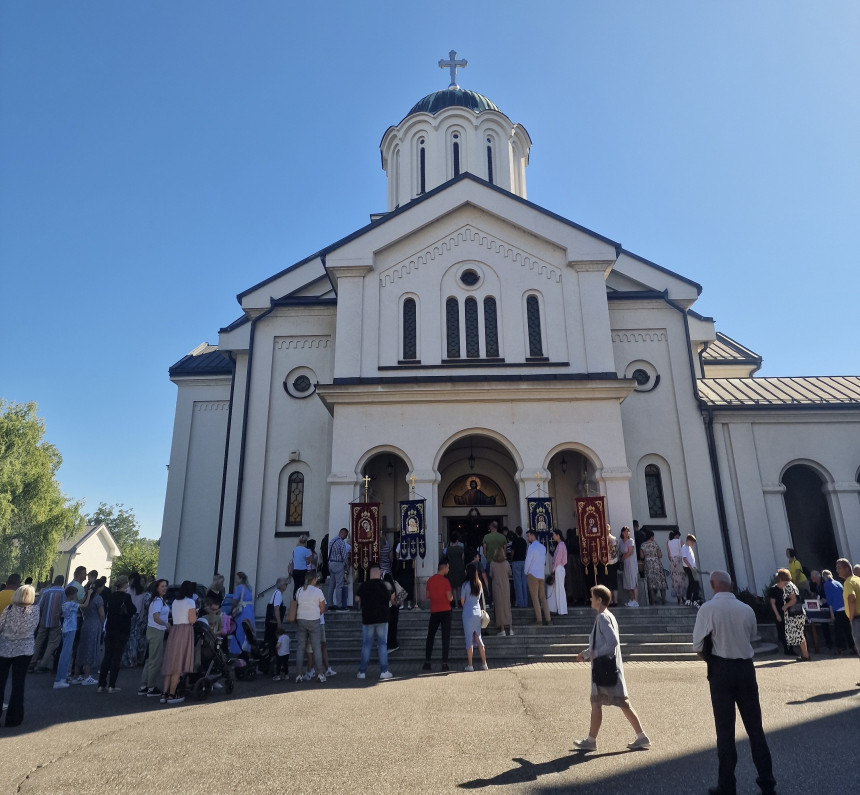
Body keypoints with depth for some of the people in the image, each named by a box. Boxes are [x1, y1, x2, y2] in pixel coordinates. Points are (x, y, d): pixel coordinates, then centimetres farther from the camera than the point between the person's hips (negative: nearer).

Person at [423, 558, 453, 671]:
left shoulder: (430, 580, 3)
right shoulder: (445, 581, -11)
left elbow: (428, 597, 10)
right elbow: (449, 598, -12)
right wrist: (452, 597, 9)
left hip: (434, 611, 4)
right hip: (445, 611, -4)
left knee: (430, 637, 12)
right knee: (445, 637, 2)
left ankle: (427, 663, 11)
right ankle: (444, 663, 1)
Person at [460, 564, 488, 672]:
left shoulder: (465, 584, -11)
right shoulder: (479, 584, 3)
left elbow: (462, 601, -3)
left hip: (468, 613, -5)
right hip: (478, 612, 5)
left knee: (469, 639, 1)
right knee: (478, 638, 13)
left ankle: (470, 665, 4)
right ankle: (484, 663, 15)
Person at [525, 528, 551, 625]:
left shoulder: (532, 547, -12)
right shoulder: (543, 547, 9)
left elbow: (528, 561, -10)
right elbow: (544, 561, 13)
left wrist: (526, 573, 4)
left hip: (533, 575, -6)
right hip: (542, 575, 6)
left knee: (535, 597, 2)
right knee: (543, 597, 8)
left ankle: (538, 618, 3)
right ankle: (548, 618, 3)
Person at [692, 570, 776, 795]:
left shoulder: (708, 608, -12)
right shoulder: (747, 609, 0)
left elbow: (698, 645, -12)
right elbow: (752, 637, 11)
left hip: (721, 669, -3)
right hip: (746, 667, 3)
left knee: (725, 729, 5)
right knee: (755, 726, 16)